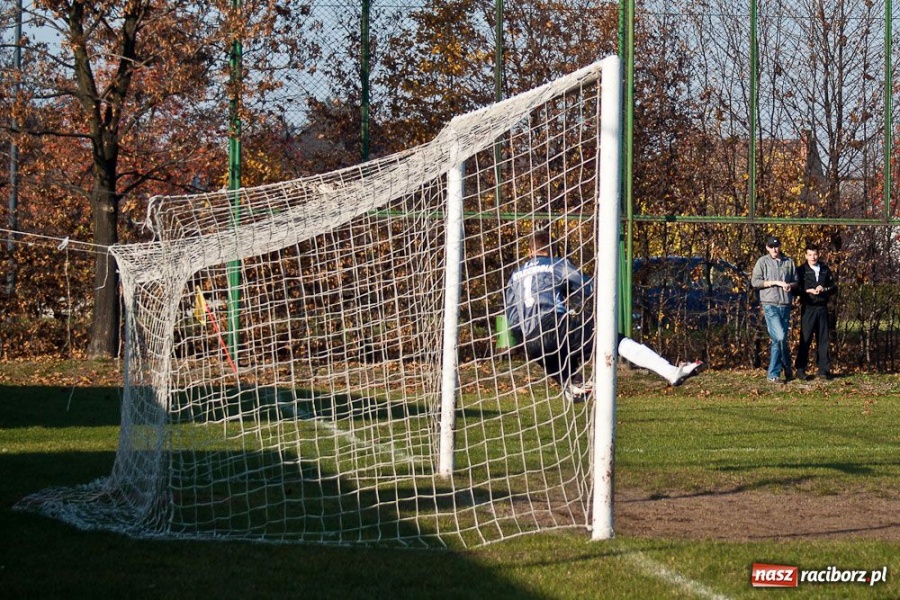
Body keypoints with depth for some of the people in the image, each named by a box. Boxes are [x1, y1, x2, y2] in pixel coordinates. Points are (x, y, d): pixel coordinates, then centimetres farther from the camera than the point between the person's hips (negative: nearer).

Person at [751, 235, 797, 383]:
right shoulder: (763, 262, 3)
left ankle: (773, 374, 12)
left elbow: (796, 282, 17)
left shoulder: (789, 262, 13)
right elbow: (754, 282, -4)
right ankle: (787, 368, -3)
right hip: (770, 304, -4)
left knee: (778, 340, 6)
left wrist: (790, 285, -6)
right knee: (779, 337, -15)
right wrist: (776, 283, -11)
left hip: (785, 305, 4)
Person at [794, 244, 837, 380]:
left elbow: (834, 288, 13)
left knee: (823, 339, 5)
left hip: (822, 308, 4)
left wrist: (824, 289, -7)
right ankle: (800, 370, 0)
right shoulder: (801, 270, 2)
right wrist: (809, 291, -16)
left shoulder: (825, 269, 12)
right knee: (805, 339, -4)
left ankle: (824, 369, 10)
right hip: (808, 308, -4)